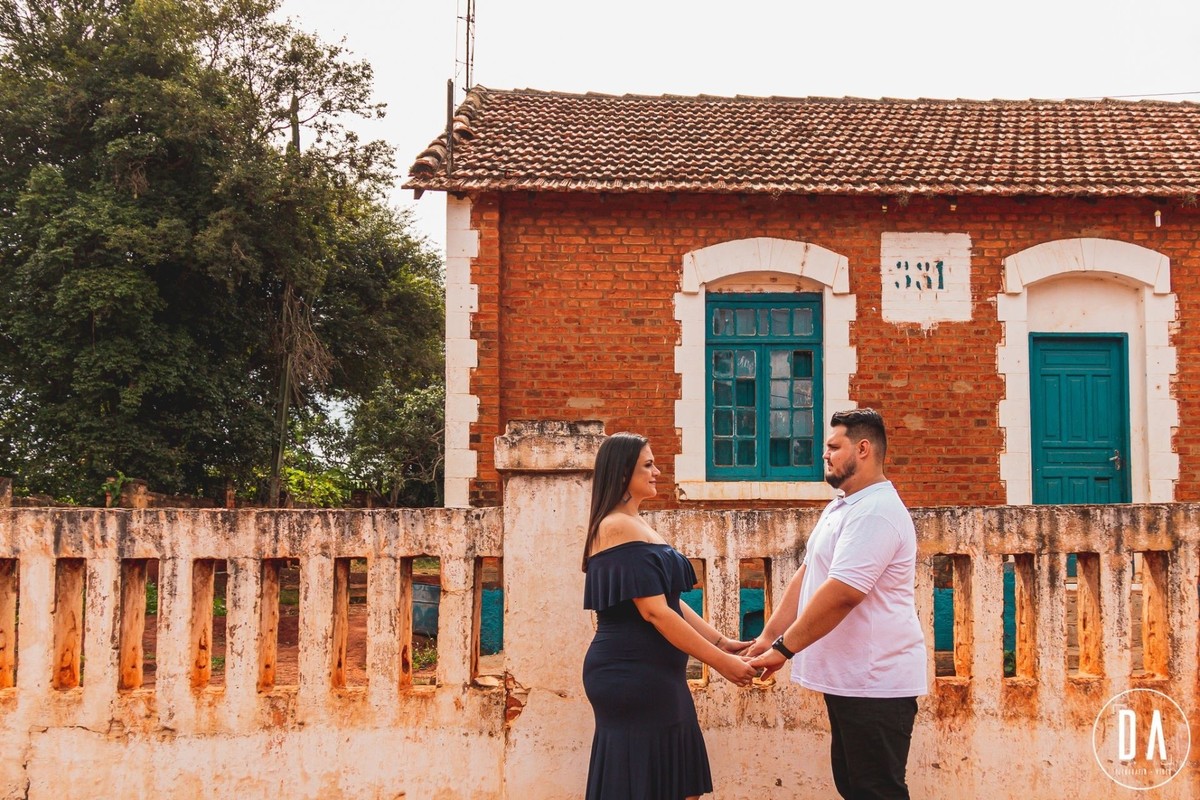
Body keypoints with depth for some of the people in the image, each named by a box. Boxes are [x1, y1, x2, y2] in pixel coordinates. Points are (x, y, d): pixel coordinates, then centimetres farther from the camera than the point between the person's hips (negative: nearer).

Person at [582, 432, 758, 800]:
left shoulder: (636, 526, 16)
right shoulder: (620, 527, -16)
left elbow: (669, 601, 16)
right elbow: (654, 611, -21)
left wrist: (721, 641, 7)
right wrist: (720, 661, -17)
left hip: (651, 675, 10)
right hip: (633, 676, -10)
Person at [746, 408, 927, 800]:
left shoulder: (875, 512, -20)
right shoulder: (839, 507, 14)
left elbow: (841, 593, -26)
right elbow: (807, 575, 14)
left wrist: (783, 649, -20)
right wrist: (769, 635, 5)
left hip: (875, 681, -10)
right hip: (847, 678, 10)